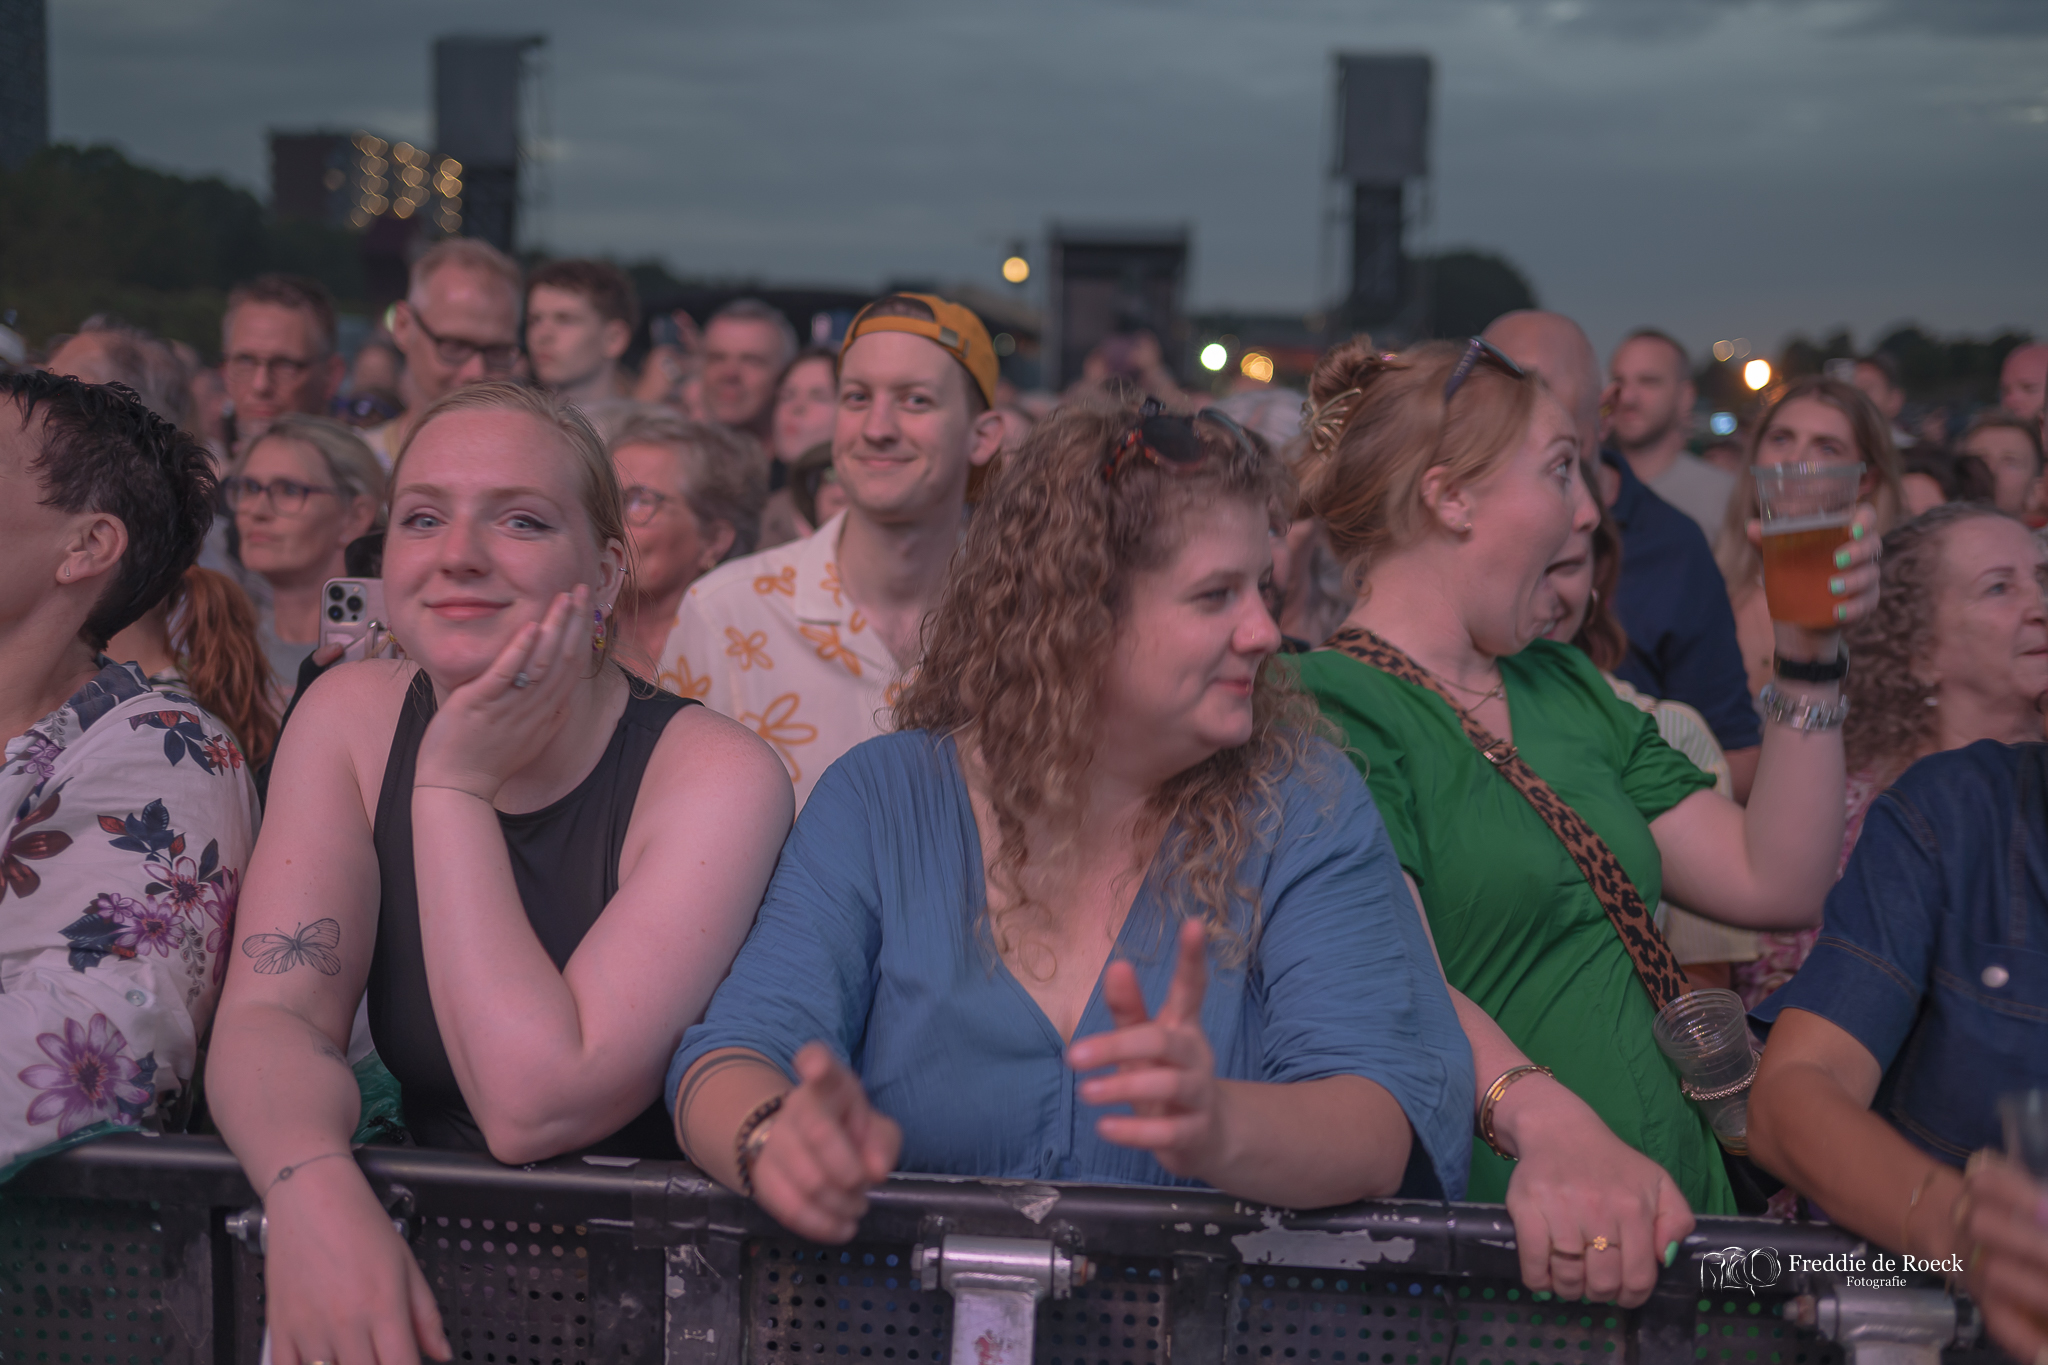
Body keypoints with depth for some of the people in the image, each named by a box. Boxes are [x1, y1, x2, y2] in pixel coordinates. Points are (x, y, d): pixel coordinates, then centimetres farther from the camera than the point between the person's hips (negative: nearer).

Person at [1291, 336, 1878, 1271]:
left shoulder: (1569, 689, 20)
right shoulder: (1330, 705, -7)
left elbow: (1775, 884, 16)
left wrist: (1808, 656, 10)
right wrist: (1546, 1121, -38)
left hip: (1664, 1210, 7)